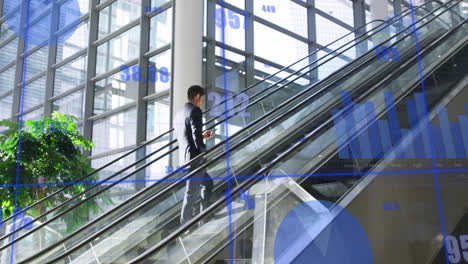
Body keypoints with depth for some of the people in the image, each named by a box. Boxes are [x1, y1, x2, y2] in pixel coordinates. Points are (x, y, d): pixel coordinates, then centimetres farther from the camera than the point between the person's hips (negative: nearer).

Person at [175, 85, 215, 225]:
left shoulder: (179, 113, 14)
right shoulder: (195, 111, -13)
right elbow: (197, 136, -20)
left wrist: (202, 136, 23)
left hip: (184, 158, 9)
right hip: (195, 158, -9)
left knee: (207, 183, 22)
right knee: (192, 192, 0)